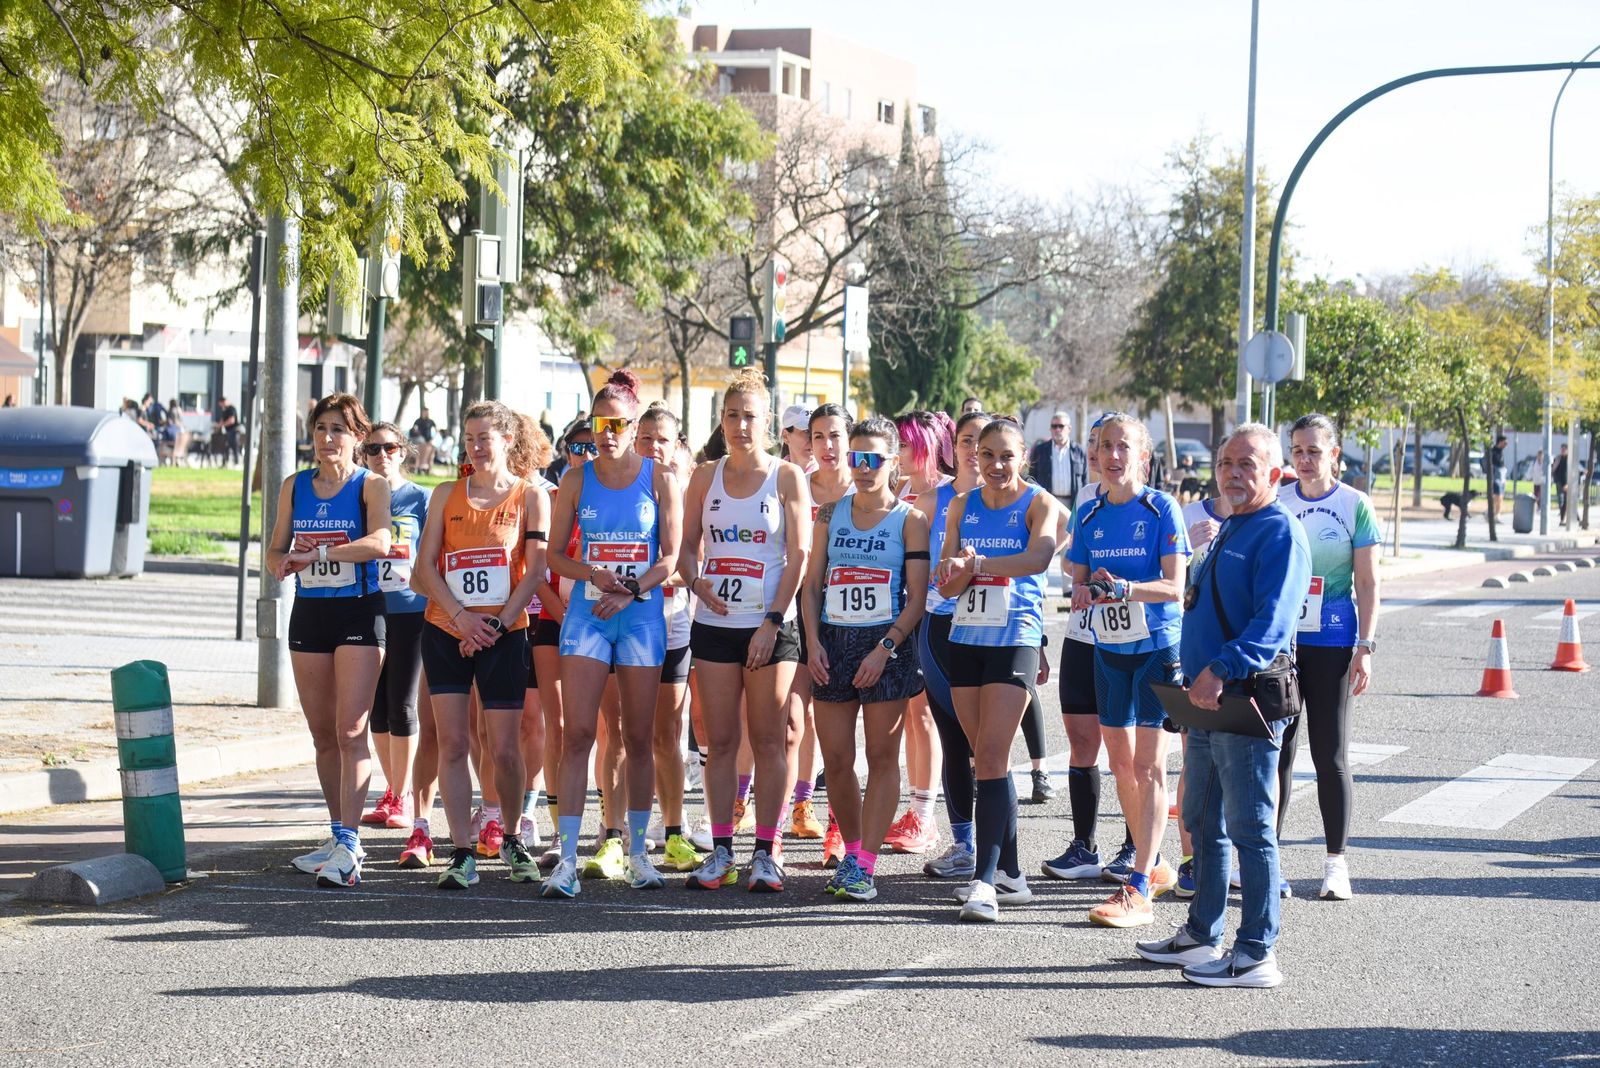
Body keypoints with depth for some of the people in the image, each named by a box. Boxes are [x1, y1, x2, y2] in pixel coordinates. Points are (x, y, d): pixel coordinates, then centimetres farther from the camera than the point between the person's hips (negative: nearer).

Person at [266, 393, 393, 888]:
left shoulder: (370, 487, -4)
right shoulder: (294, 487, 11)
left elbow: (379, 543, -21)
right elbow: (275, 550, 12)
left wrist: (319, 553, -30)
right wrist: (284, 563, -12)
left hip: (359, 612, -5)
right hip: (308, 612, 5)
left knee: (350, 731, -13)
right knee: (322, 733, 10)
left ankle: (348, 847, -17)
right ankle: (340, 836, 20)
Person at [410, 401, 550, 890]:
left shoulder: (531, 496, 2)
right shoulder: (447, 494, 9)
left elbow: (535, 570, -4)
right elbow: (426, 565, 3)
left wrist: (498, 622, -13)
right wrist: (460, 616, -10)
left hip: (505, 636, -2)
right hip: (445, 631, 2)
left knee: (505, 748, -1)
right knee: (451, 743, -3)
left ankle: (513, 840, 22)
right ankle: (461, 855, 1)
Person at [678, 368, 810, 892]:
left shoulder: (787, 477, 0)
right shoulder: (705, 477, 9)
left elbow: (797, 557, -4)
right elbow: (687, 544, 13)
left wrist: (772, 622, -11)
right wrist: (697, 582, -9)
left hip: (770, 628, -3)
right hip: (714, 626, 3)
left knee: (770, 739, -1)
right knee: (720, 740, 4)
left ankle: (765, 853, 3)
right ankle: (721, 850, 10)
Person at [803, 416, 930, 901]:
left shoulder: (909, 520, -1)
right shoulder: (830, 514, 9)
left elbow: (916, 597, -6)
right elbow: (813, 584, 10)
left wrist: (885, 648, -16)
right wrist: (813, 641, -3)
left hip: (887, 646, -4)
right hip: (833, 643, 4)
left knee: (882, 757, -2)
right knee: (835, 760, 3)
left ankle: (864, 865, -1)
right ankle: (852, 852, 19)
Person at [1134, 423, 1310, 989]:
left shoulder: (1280, 533, -12)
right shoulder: (1227, 530, 18)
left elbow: (1272, 622, -24)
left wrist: (1220, 671, -34)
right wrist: (1194, 682, 22)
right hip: (1207, 705, 10)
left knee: (1250, 830, -5)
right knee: (1202, 823, 17)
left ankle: (1256, 954, 0)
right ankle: (1202, 935, 28)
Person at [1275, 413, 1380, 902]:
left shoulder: (1355, 506, -2)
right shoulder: (1275, 503, 6)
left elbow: (1368, 585, -2)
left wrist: (1365, 647, -8)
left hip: (1331, 645, -3)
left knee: (1331, 754, 0)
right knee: (1275, 750, 6)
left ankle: (1336, 862, 7)